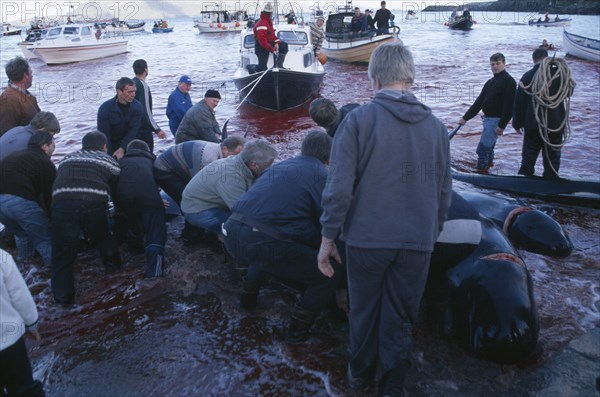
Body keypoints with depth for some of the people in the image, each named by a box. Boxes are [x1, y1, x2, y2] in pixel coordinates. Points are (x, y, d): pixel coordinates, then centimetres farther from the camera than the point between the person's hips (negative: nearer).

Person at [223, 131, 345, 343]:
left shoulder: (280, 165, 25)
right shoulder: (321, 175, 3)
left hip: (232, 232, 8)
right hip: (263, 242, -8)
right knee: (332, 273, 3)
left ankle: (248, 296, 46)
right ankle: (298, 328, 6)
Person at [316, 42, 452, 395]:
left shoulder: (358, 120, -10)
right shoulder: (436, 125, 2)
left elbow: (339, 188, -14)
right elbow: (444, 192, 8)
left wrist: (328, 238, -4)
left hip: (367, 237, -2)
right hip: (418, 242, 2)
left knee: (364, 312, 18)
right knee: (400, 319, 16)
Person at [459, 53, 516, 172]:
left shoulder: (509, 81, -11)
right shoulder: (490, 82, 14)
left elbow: (509, 105, -18)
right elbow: (479, 101, 15)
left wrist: (502, 125, -23)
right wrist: (466, 117, 11)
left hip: (496, 120, -8)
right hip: (487, 118, 8)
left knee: (483, 147, -11)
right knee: (488, 145, 18)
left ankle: (482, 170, -3)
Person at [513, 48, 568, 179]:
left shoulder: (527, 76, -4)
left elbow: (519, 102, -2)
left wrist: (517, 123, 5)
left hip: (533, 125, 0)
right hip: (555, 125, 0)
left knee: (528, 158, 10)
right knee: (552, 158, 9)